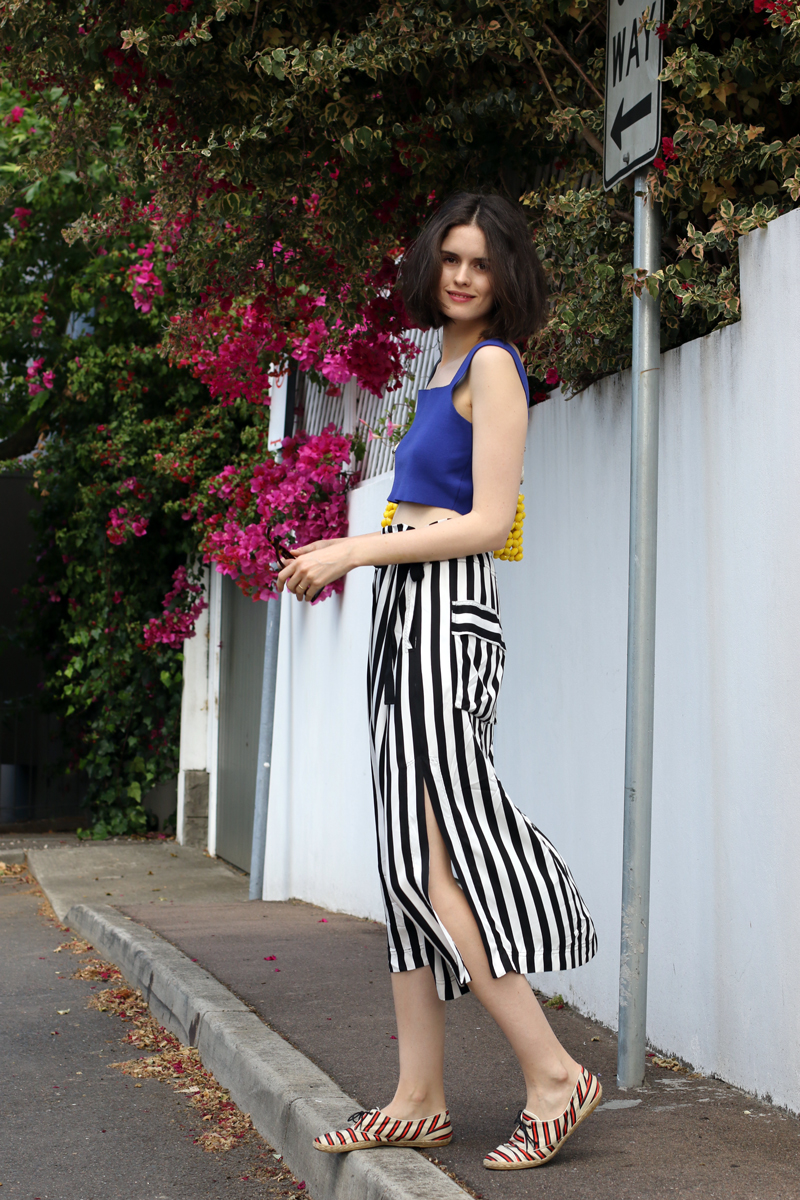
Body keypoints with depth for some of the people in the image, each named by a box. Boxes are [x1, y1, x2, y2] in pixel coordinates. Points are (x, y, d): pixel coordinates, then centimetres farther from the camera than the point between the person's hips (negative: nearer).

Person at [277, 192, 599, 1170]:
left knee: (435, 857, -11)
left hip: (445, 614, -9)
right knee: (410, 858, 7)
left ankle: (553, 1074, -3)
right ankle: (418, 1100, 11)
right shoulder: (447, 366, 21)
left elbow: (487, 522, -14)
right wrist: (344, 558, 18)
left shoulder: (492, 364, -6)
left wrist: (355, 550, -12)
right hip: (407, 614, 9)